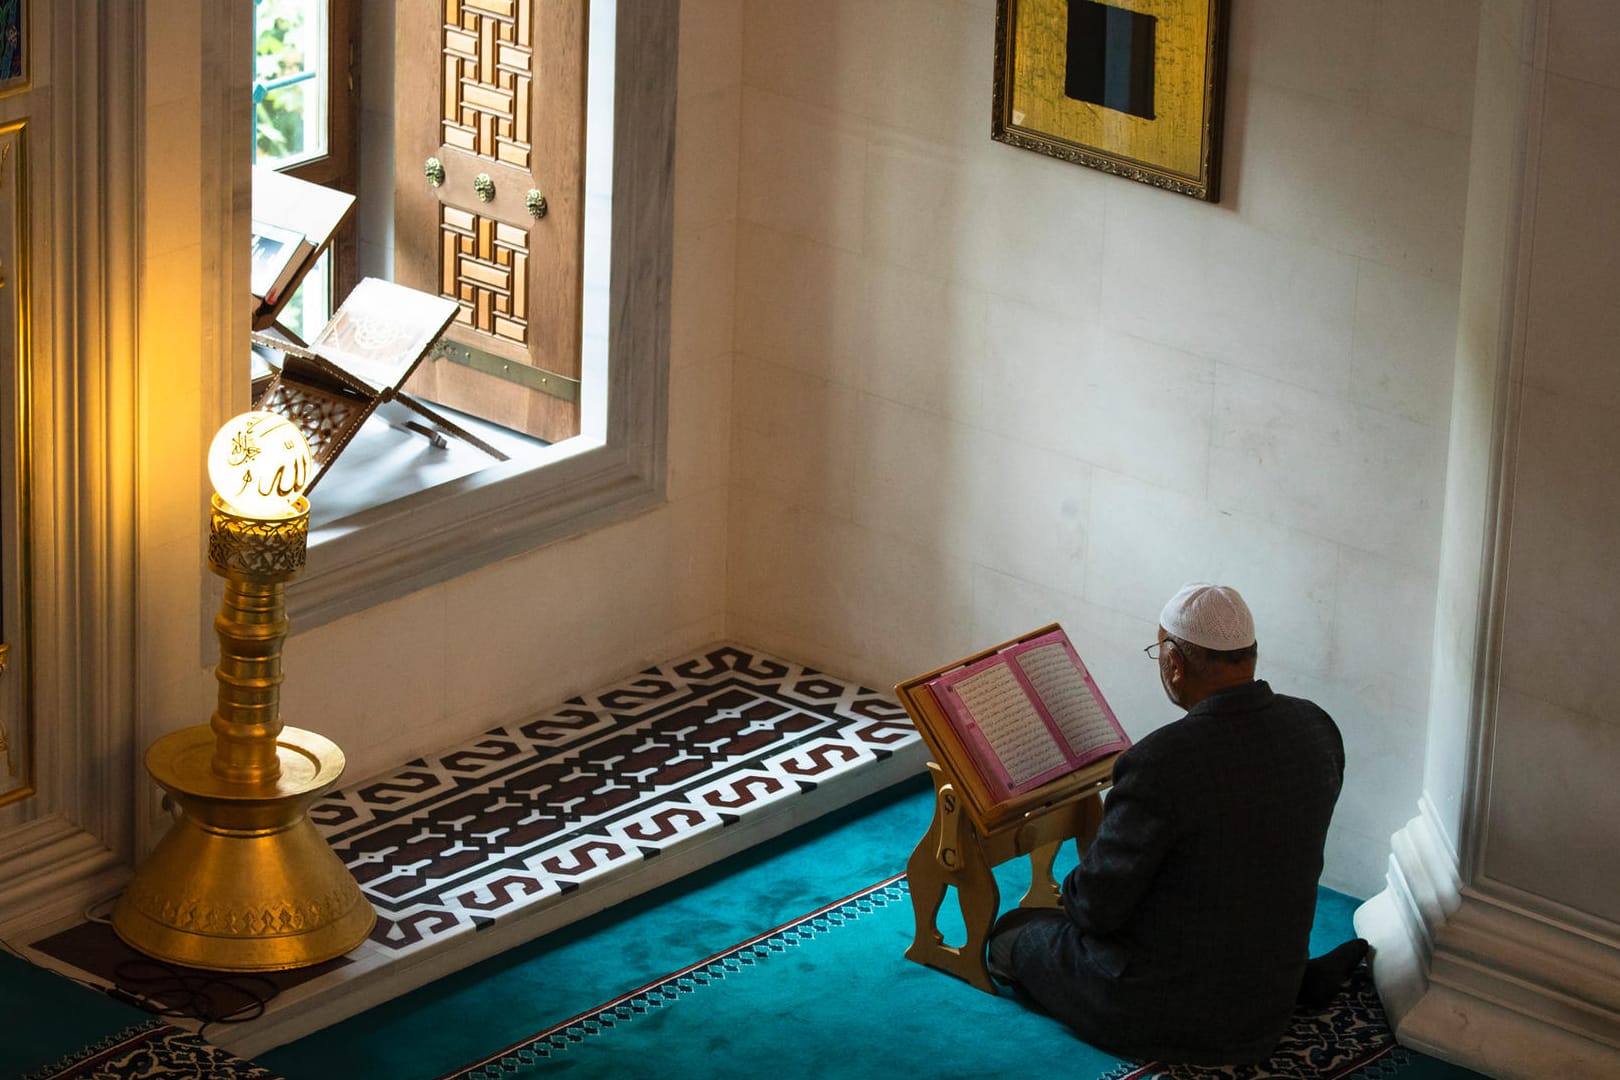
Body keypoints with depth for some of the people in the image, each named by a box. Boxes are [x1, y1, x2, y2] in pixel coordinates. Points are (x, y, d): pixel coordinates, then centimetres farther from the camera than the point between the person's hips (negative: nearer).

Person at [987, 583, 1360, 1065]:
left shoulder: (1159, 763, -29)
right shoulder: (1317, 729, -8)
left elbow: (1097, 906, -20)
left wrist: (1074, 893, 4)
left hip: (1158, 1013, -6)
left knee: (1011, 933, 18)